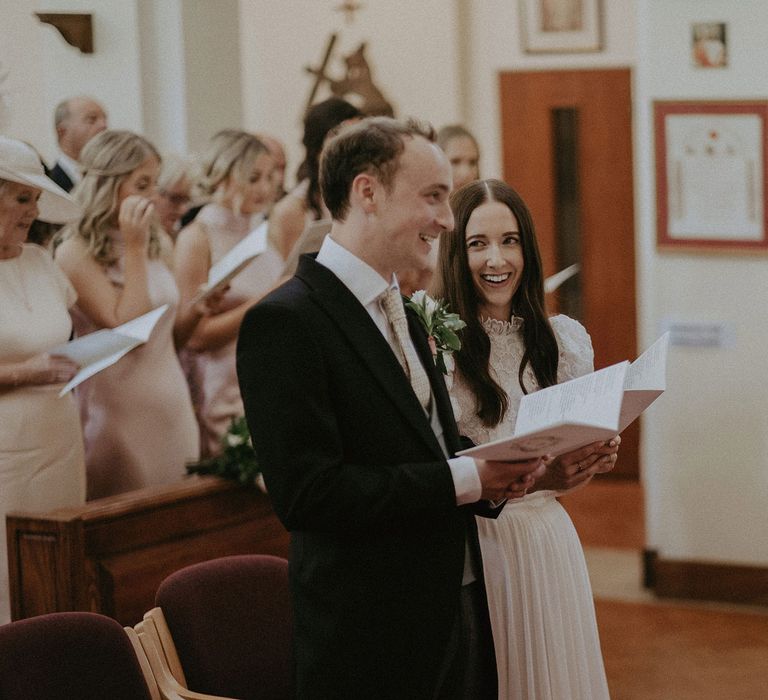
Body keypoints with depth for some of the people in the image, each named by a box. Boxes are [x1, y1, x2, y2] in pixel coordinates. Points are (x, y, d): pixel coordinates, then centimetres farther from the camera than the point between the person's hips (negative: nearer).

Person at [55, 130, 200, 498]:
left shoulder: (157, 242, 9)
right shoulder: (76, 253, -12)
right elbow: (128, 329, -20)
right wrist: (134, 248, -18)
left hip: (173, 403, 6)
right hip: (120, 410, -6)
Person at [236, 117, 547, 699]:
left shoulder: (403, 313, 15)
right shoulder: (285, 322, -14)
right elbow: (306, 493, -22)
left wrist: (495, 472, -1)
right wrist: (466, 479, -19)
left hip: (456, 610, 8)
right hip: (372, 638, -8)